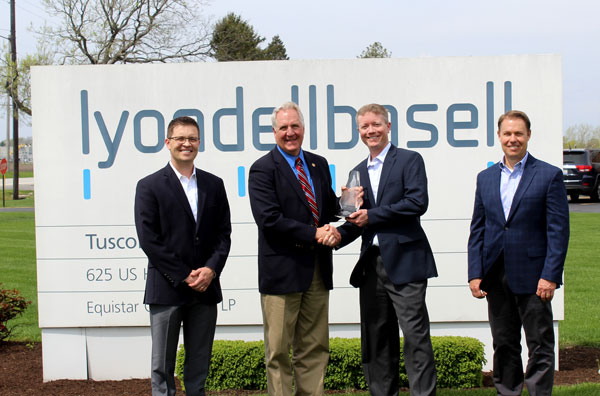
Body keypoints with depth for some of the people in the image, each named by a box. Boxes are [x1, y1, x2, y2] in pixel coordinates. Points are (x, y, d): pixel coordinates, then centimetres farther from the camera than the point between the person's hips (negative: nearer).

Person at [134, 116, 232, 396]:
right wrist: (184, 277, -11)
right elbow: (148, 240, -7)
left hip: (205, 289, 3)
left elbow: (224, 234, 8)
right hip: (166, 290, -3)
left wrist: (211, 269, -9)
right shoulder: (149, 187, -1)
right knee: (162, 366, 4)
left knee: (199, 365, 11)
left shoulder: (214, 185, 10)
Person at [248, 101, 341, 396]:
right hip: (282, 270, -6)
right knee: (278, 352, 1)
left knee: (315, 349, 11)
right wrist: (315, 234, -16)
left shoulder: (319, 164, 15)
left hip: (318, 271, 6)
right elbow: (269, 220, -15)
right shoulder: (263, 170, -5)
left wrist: (332, 231, -3)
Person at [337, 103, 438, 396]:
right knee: (376, 337, 10)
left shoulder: (409, 160, 0)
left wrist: (372, 215, -13)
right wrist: (339, 235, -3)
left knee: (415, 335, -6)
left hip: (403, 261, -6)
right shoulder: (359, 171, 18)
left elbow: (418, 202, -14)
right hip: (371, 263, 6)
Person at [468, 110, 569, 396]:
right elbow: (477, 229, 11)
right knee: (504, 346, 12)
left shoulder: (549, 175, -2)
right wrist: (475, 273, 3)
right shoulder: (485, 178, 11)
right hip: (495, 276, 4)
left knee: (540, 347, 1)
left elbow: (558, 230, -6)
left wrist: (550, 275, -13)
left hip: (532, 276, -4)